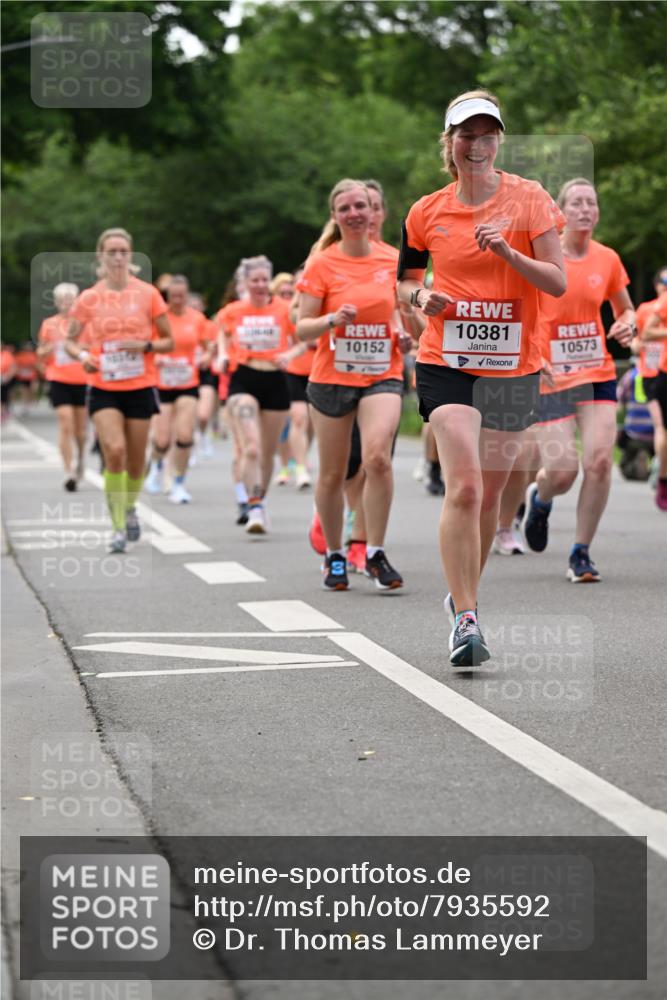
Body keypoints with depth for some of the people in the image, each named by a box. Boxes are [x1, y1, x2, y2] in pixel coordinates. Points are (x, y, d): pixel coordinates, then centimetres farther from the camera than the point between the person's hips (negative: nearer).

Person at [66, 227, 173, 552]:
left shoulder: (147, 294, 0)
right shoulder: (88, 298, 1)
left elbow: (168, 341, 4)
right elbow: (70, 340, 11)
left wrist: (145, 345, -15)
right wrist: (82, 355, -11)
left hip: (140, 387, 1)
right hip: (103, 388, -1)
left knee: (135, 460, 6)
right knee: (114, 451, -20)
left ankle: (130, 508, 37)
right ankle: (119, 526, -11)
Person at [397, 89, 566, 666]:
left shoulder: (529, 199, -2)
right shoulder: (427, 212, 4)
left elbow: (559, 283, -6)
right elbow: (406, 279, 19)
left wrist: (508, 251, -22)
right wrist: (420, 297, -4)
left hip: (514, 365, 1)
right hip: (446, 363, -1)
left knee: (489, 494, 9)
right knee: (463, 487, -17)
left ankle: (464, 597, 31)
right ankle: (465, 620, -14)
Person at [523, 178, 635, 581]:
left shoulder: (608, 259, 4)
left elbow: (625, 309, 18)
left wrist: (627, 326, -5)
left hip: (598, 373, 3)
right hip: (553, 377, -3)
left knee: (600, 460, -12)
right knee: (562, 470, -9)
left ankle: (581, 554, 4)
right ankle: (540, 498, 31)